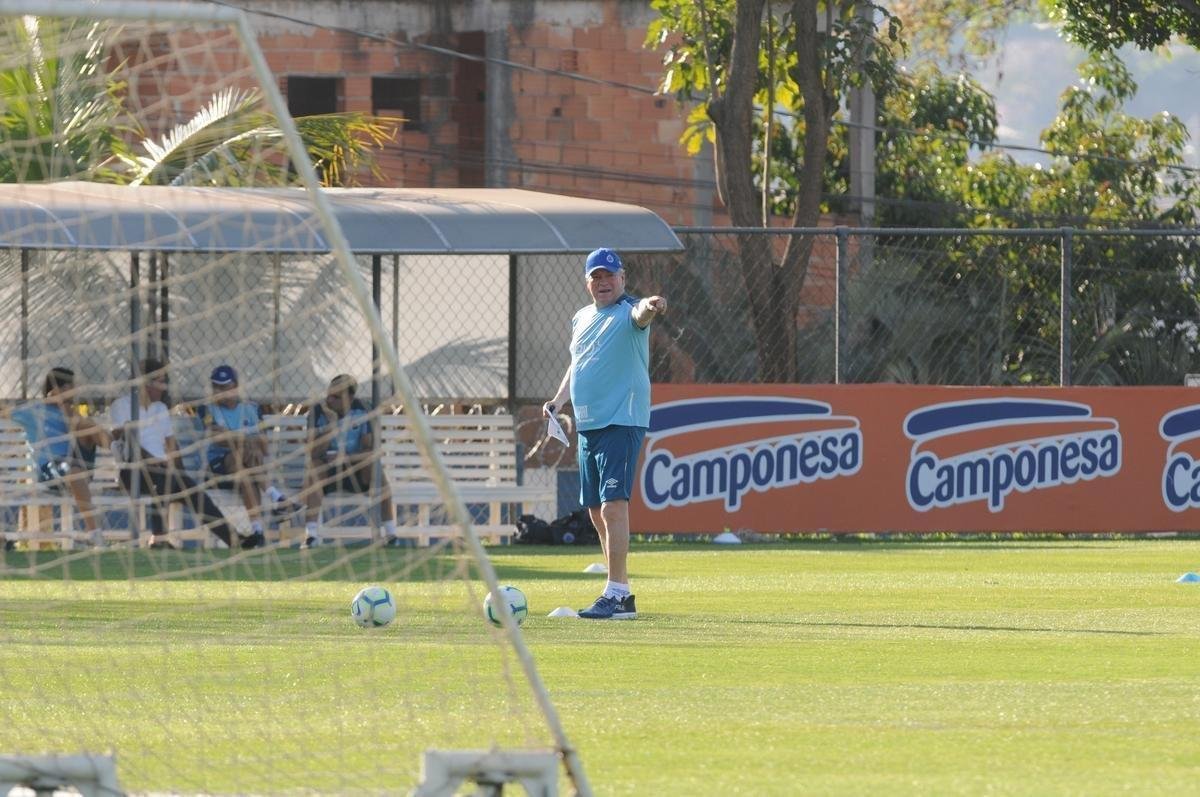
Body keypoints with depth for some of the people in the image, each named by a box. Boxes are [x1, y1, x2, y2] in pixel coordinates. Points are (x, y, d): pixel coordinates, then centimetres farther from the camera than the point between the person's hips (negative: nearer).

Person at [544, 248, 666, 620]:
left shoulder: (628, 311, -8)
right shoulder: (582, 319, 16)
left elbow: (640, 314, -33)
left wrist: (649, 308, -55)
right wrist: (558, 400, 18)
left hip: (622, 422, -9)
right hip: (588, 426, 9)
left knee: (613, 505, -17)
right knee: (596, 512, 13)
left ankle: (617, 595, -20)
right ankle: (621, 593, 22)